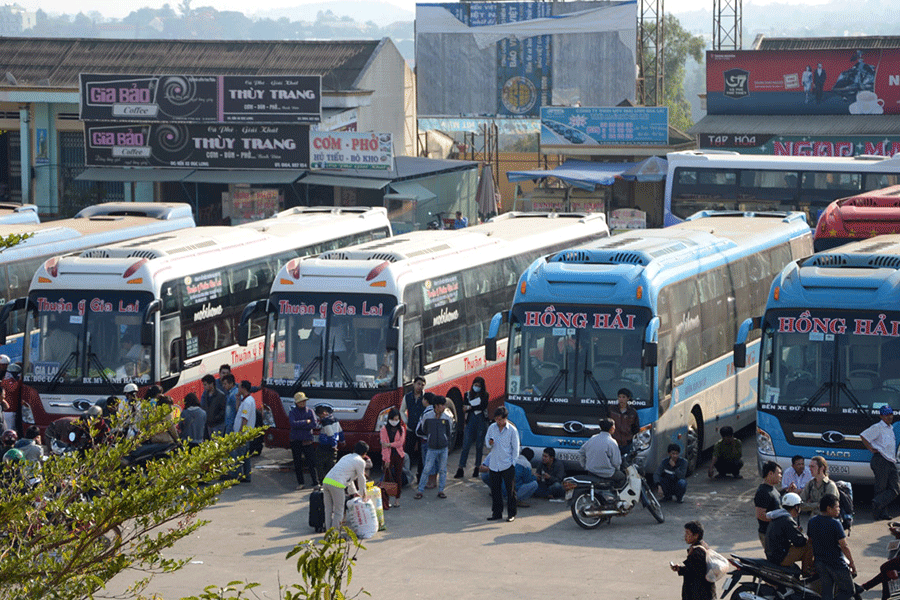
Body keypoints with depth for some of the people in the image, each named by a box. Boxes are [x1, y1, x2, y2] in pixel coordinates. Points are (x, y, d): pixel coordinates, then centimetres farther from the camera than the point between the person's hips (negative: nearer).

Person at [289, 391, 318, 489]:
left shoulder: (310, 412, 7)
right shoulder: (292, 412, 5)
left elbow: (313, 425, -6)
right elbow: (293, 423, -12)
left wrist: (299, 425, -10)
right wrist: (306, 422, -11)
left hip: (307, 441, -1)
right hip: (296, 440, 1)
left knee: (311, 462, -6)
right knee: (297, 463, 5)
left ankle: (316, 482, -4)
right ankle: (300, 483, 15)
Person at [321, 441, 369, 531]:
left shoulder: (347, 457, 28)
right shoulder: (360, 461, 2)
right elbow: (361, 480, 9)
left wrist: (354, 492, 44)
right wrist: (364, 495, 23)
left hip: (326, 481, 8)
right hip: (336, 485, -8)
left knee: (328, 510, 14)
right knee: (338, 511, 3)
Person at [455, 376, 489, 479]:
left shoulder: (485, 395, 7)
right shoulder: (468, 394, 12)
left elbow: (484, 406, -10)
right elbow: (464, 408, 1)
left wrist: (470, 407, -13)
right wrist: (476, 408, -15)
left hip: (481, 422, -1)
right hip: (470, 421, 1)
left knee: (479, 446, 3)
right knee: (465, 445, -6)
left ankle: (477, 468, 13)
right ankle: (461, 469, -8)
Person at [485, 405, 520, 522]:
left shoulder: (512, 430, -6)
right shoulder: (492, 428, 3)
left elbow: (515, 448, -1)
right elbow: (486, 440, 14)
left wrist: (513, 462, -5)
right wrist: (489, 443, -10)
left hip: (507, 465, -4)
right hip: (494, 464, 4)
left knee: (510, 490, 1)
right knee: (495, 490, 8)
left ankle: (511, 514, 10)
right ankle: (497, 513, 18)